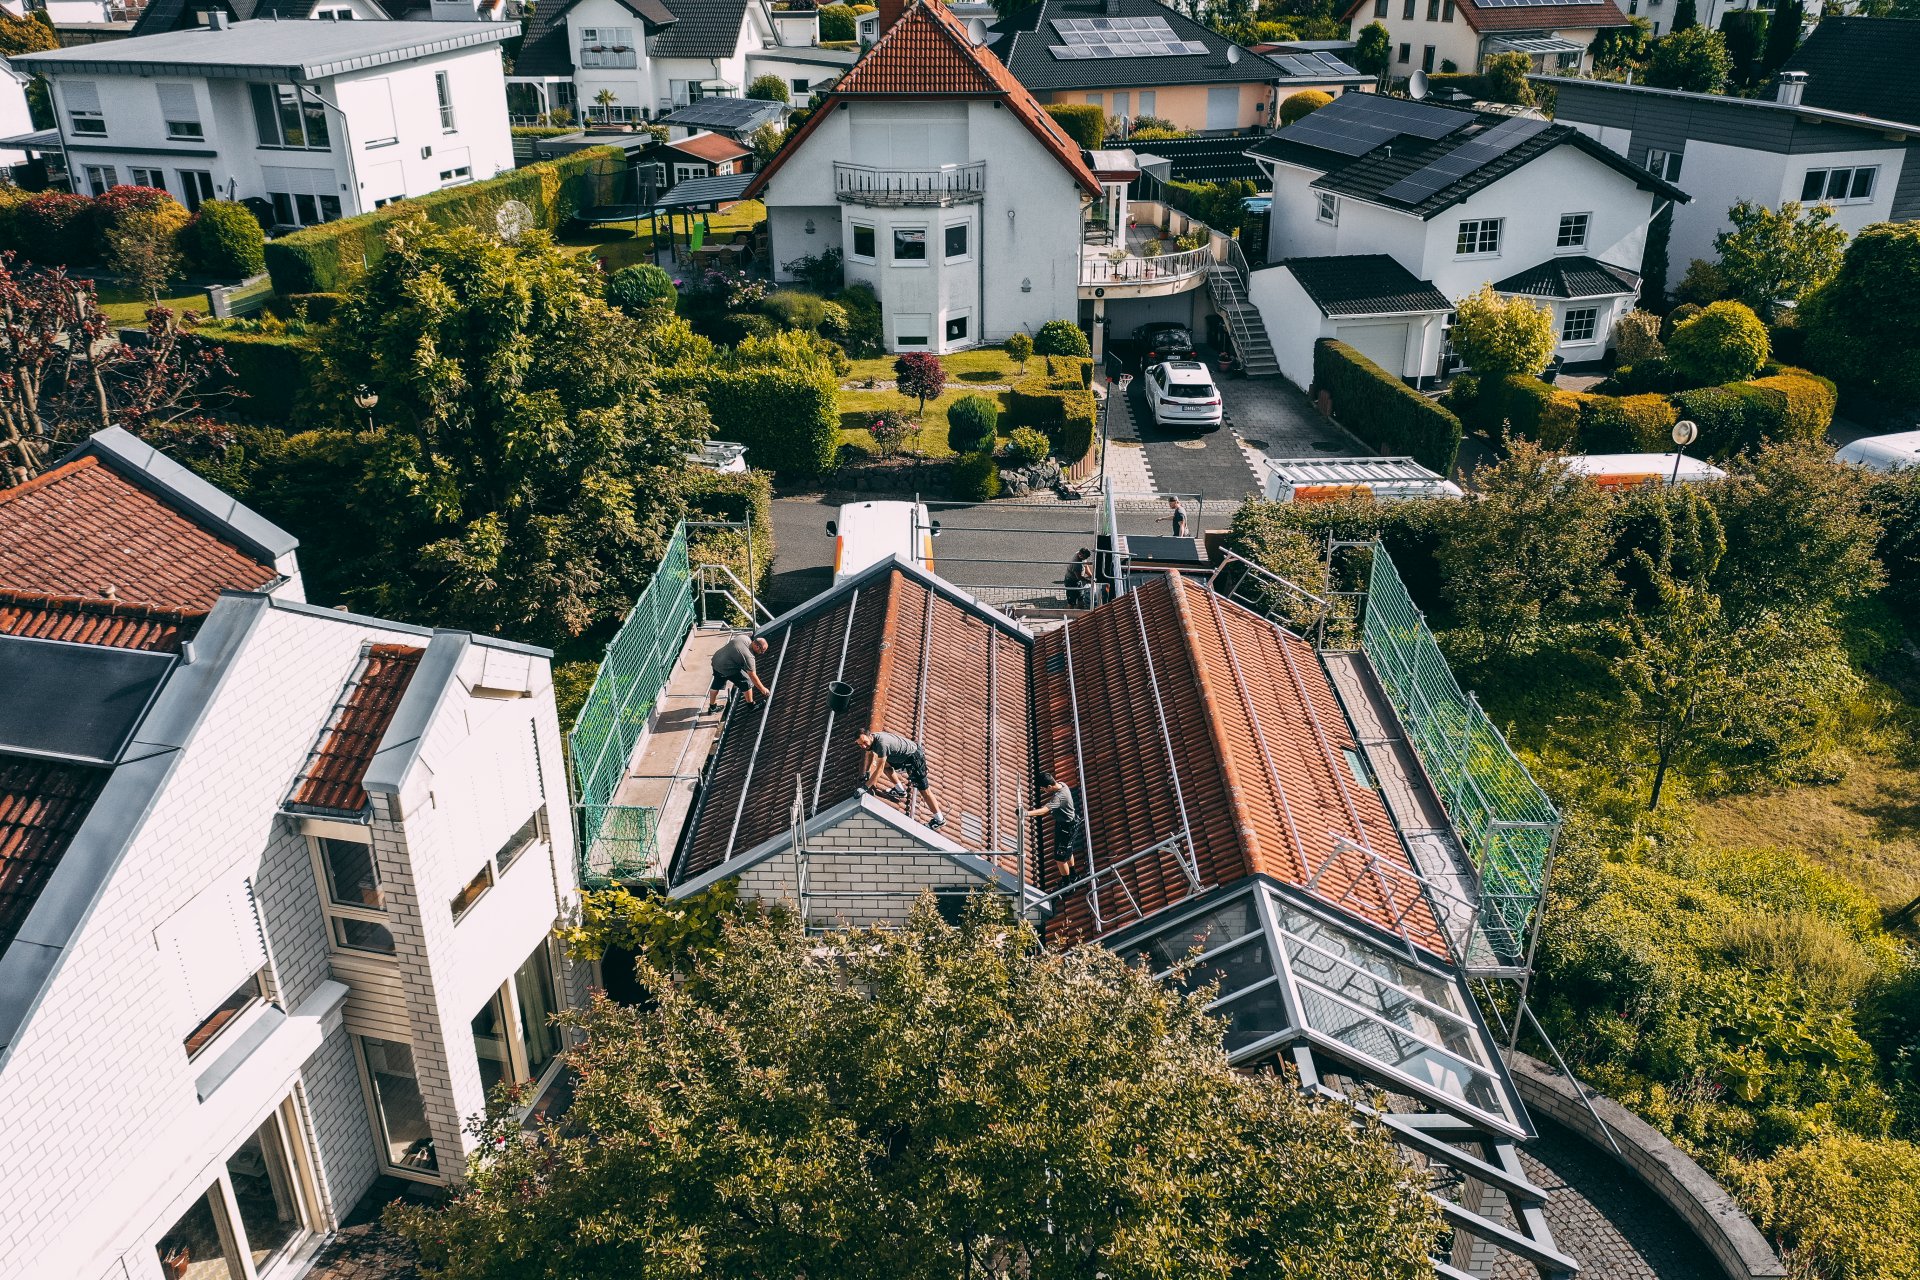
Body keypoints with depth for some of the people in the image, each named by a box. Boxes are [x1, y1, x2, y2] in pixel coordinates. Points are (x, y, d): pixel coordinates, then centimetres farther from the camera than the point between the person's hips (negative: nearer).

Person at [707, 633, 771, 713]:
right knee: (746, 683, 5)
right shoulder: (749, 656, -24)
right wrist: (762, 689, -8)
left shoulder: (744, 638, -4)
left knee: (716, 685, 25)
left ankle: (712, 707, 42)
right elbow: (753, 676, -18)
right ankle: (751, 705, 20)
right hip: (726, 668, -9)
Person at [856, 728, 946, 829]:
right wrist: (867, 772, 17)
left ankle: (939, 819, 0)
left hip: (914, 757, -9)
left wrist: (865, 787, -28)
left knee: (924, 790, -6)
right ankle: (900, 790, 19)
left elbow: (879, 770, -31)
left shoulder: (881, 742, -33)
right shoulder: (870, 740, -5)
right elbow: (870, 754, 20)